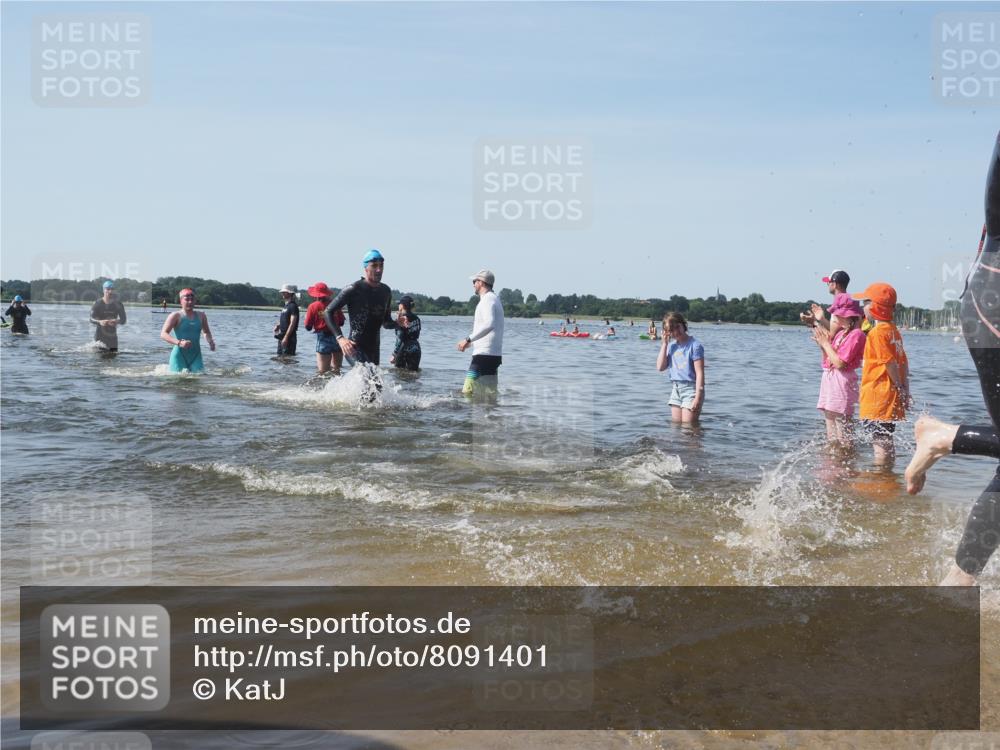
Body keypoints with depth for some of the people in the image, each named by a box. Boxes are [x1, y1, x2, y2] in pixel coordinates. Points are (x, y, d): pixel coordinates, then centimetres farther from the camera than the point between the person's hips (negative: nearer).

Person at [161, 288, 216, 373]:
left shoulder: (201, 316, 10)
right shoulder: (175, 316, -4)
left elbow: (206, 332, 27)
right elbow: (163, 334, -12)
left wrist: (210, 341, 5)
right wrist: (179, 343, -27)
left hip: (196, 356, 3)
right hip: (179, 356, -3)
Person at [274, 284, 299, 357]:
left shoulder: (293, 306, -13)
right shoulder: (286, 306, 16)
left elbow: (292, 323, -20)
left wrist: (286, 337, -24)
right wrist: (278, 325, 6)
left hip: (289, 337, -10)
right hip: (282, 337, 10)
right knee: (280, 357, 13)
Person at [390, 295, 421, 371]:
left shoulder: (401, 318, -11)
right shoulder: (416, 318, 8)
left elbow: (400, 339, -17)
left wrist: (394, 354, -15)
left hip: (403, 349, -6)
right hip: (415, 349, 6)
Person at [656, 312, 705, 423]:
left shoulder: (694, 345, -11)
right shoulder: (671, 346, 10)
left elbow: (700, 373, -14)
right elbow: (660, 367, 1)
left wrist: (698, 397, -19)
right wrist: (664, 343, -1)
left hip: (690, 388, -7)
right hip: (675, 389, 7)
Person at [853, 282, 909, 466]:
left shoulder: (877, 332, -14)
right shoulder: (894, 330, 13)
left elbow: (890, 363, -17)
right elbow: (904, 363, 14)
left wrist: (899, 387, -6)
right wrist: (905, 392, 15)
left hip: (877, 398, -9)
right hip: (891, 399, 9)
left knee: (879, 443, -6)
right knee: (886, 441, 16)